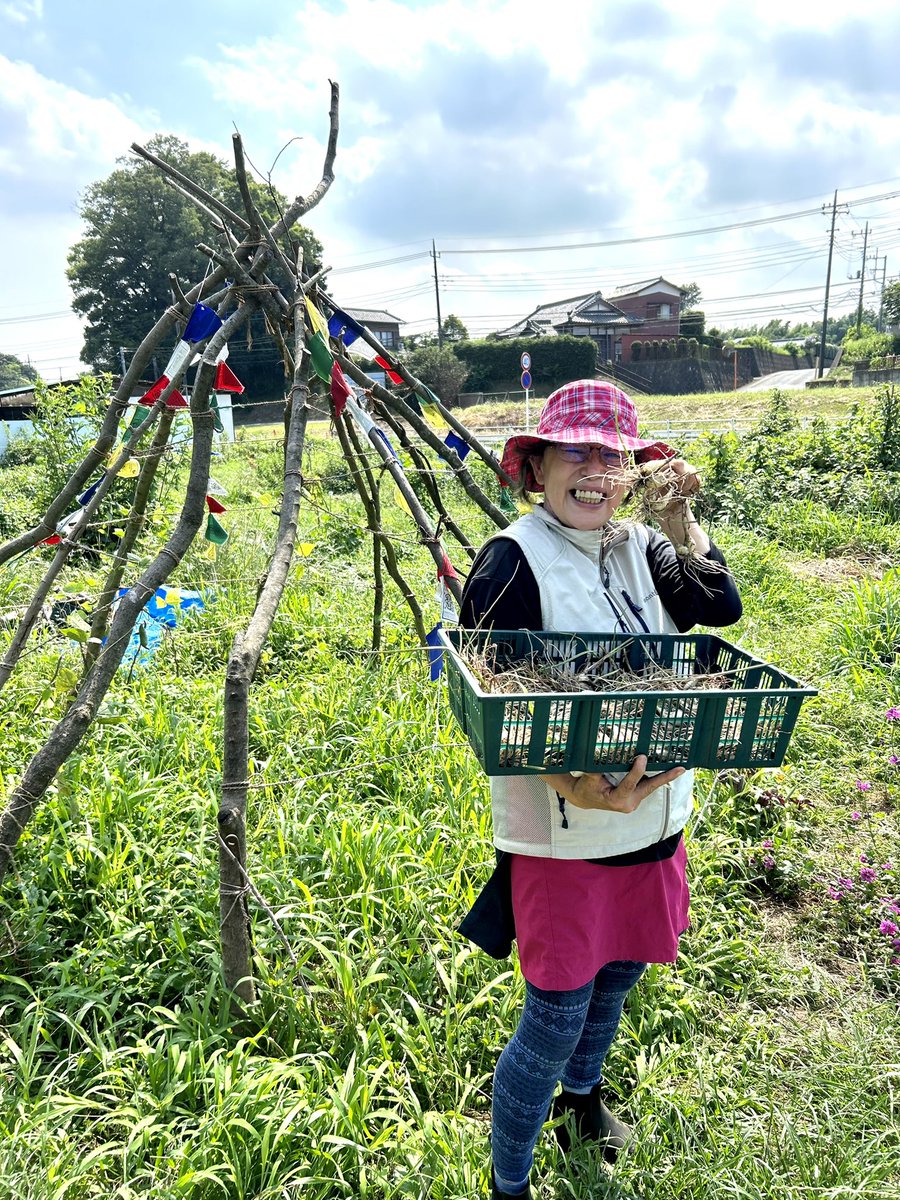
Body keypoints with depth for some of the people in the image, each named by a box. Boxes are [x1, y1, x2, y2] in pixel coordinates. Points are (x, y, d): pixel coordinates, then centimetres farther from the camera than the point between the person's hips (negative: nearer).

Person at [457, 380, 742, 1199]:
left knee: (617, 979, 26)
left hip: (653, 820, 7)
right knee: (555, 1021, 5)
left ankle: (582, 1097, 57)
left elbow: (720, 607, -6)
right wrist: (574, 787, -31)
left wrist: (679, 519, -12)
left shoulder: (640, 546, 5)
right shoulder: (513, 560, -16)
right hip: (563, 833, -6)